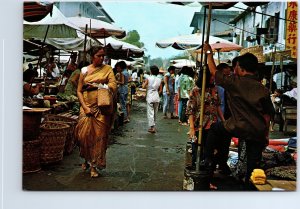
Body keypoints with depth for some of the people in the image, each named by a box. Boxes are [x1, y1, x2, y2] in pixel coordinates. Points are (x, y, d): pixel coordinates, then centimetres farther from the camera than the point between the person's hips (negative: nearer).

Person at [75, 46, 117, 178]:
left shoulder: (107, 69, 6)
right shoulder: (84, 71, 9)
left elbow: (113, 86, -6)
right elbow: (79, 91, 6)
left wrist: (95, 85, -13)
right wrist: (85, 107, -7)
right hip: (87, 106, 1)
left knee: (99, 135, -1)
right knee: (84, 134, -3)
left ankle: (94, 165, 10)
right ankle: (87, 159, 24)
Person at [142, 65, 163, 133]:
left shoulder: (148, 78, -8)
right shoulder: (159, 79, 4)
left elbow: (143, 87, -12)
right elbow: (160, 90, 6)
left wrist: (143, 83, 8)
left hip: (150, 97, -4)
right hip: (156, 97, 4)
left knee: (150, 112, -1)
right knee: (155, 112, 14)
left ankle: (152, 127, -5)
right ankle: (154, 126, 23)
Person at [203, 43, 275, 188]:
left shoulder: (235, 83, -8)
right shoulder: (263, 89, 4)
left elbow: (214, 72, 4)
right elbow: (268, 114, 8)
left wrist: (209, 53, 16)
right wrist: (265, 135, 17)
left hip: (239, 128, -3)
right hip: (258, 132, 4)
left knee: (215, 128, 22)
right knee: (253, 163, 16)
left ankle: (208, 160, 22)